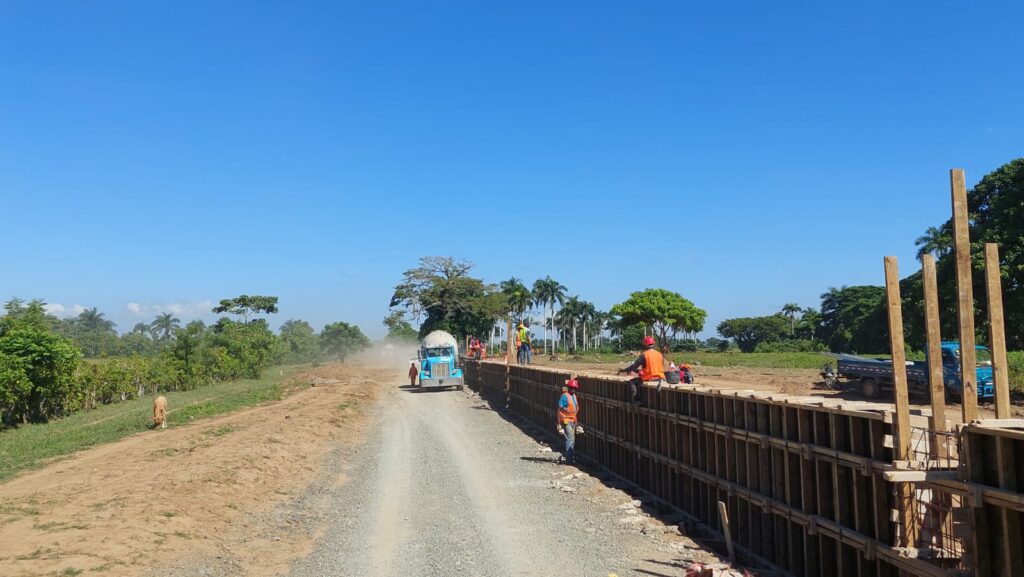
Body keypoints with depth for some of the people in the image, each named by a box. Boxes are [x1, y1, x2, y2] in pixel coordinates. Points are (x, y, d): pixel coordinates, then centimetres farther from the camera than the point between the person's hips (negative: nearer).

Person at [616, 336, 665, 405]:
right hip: (659, 377, 6)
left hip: (648, 378, -6)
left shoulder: (644, 355, -9)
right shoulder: (659, 354, 6)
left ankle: (636, 399, -1)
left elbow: (635, 365, -7)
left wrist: (624, 370, 5)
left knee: (632, 382, 9)